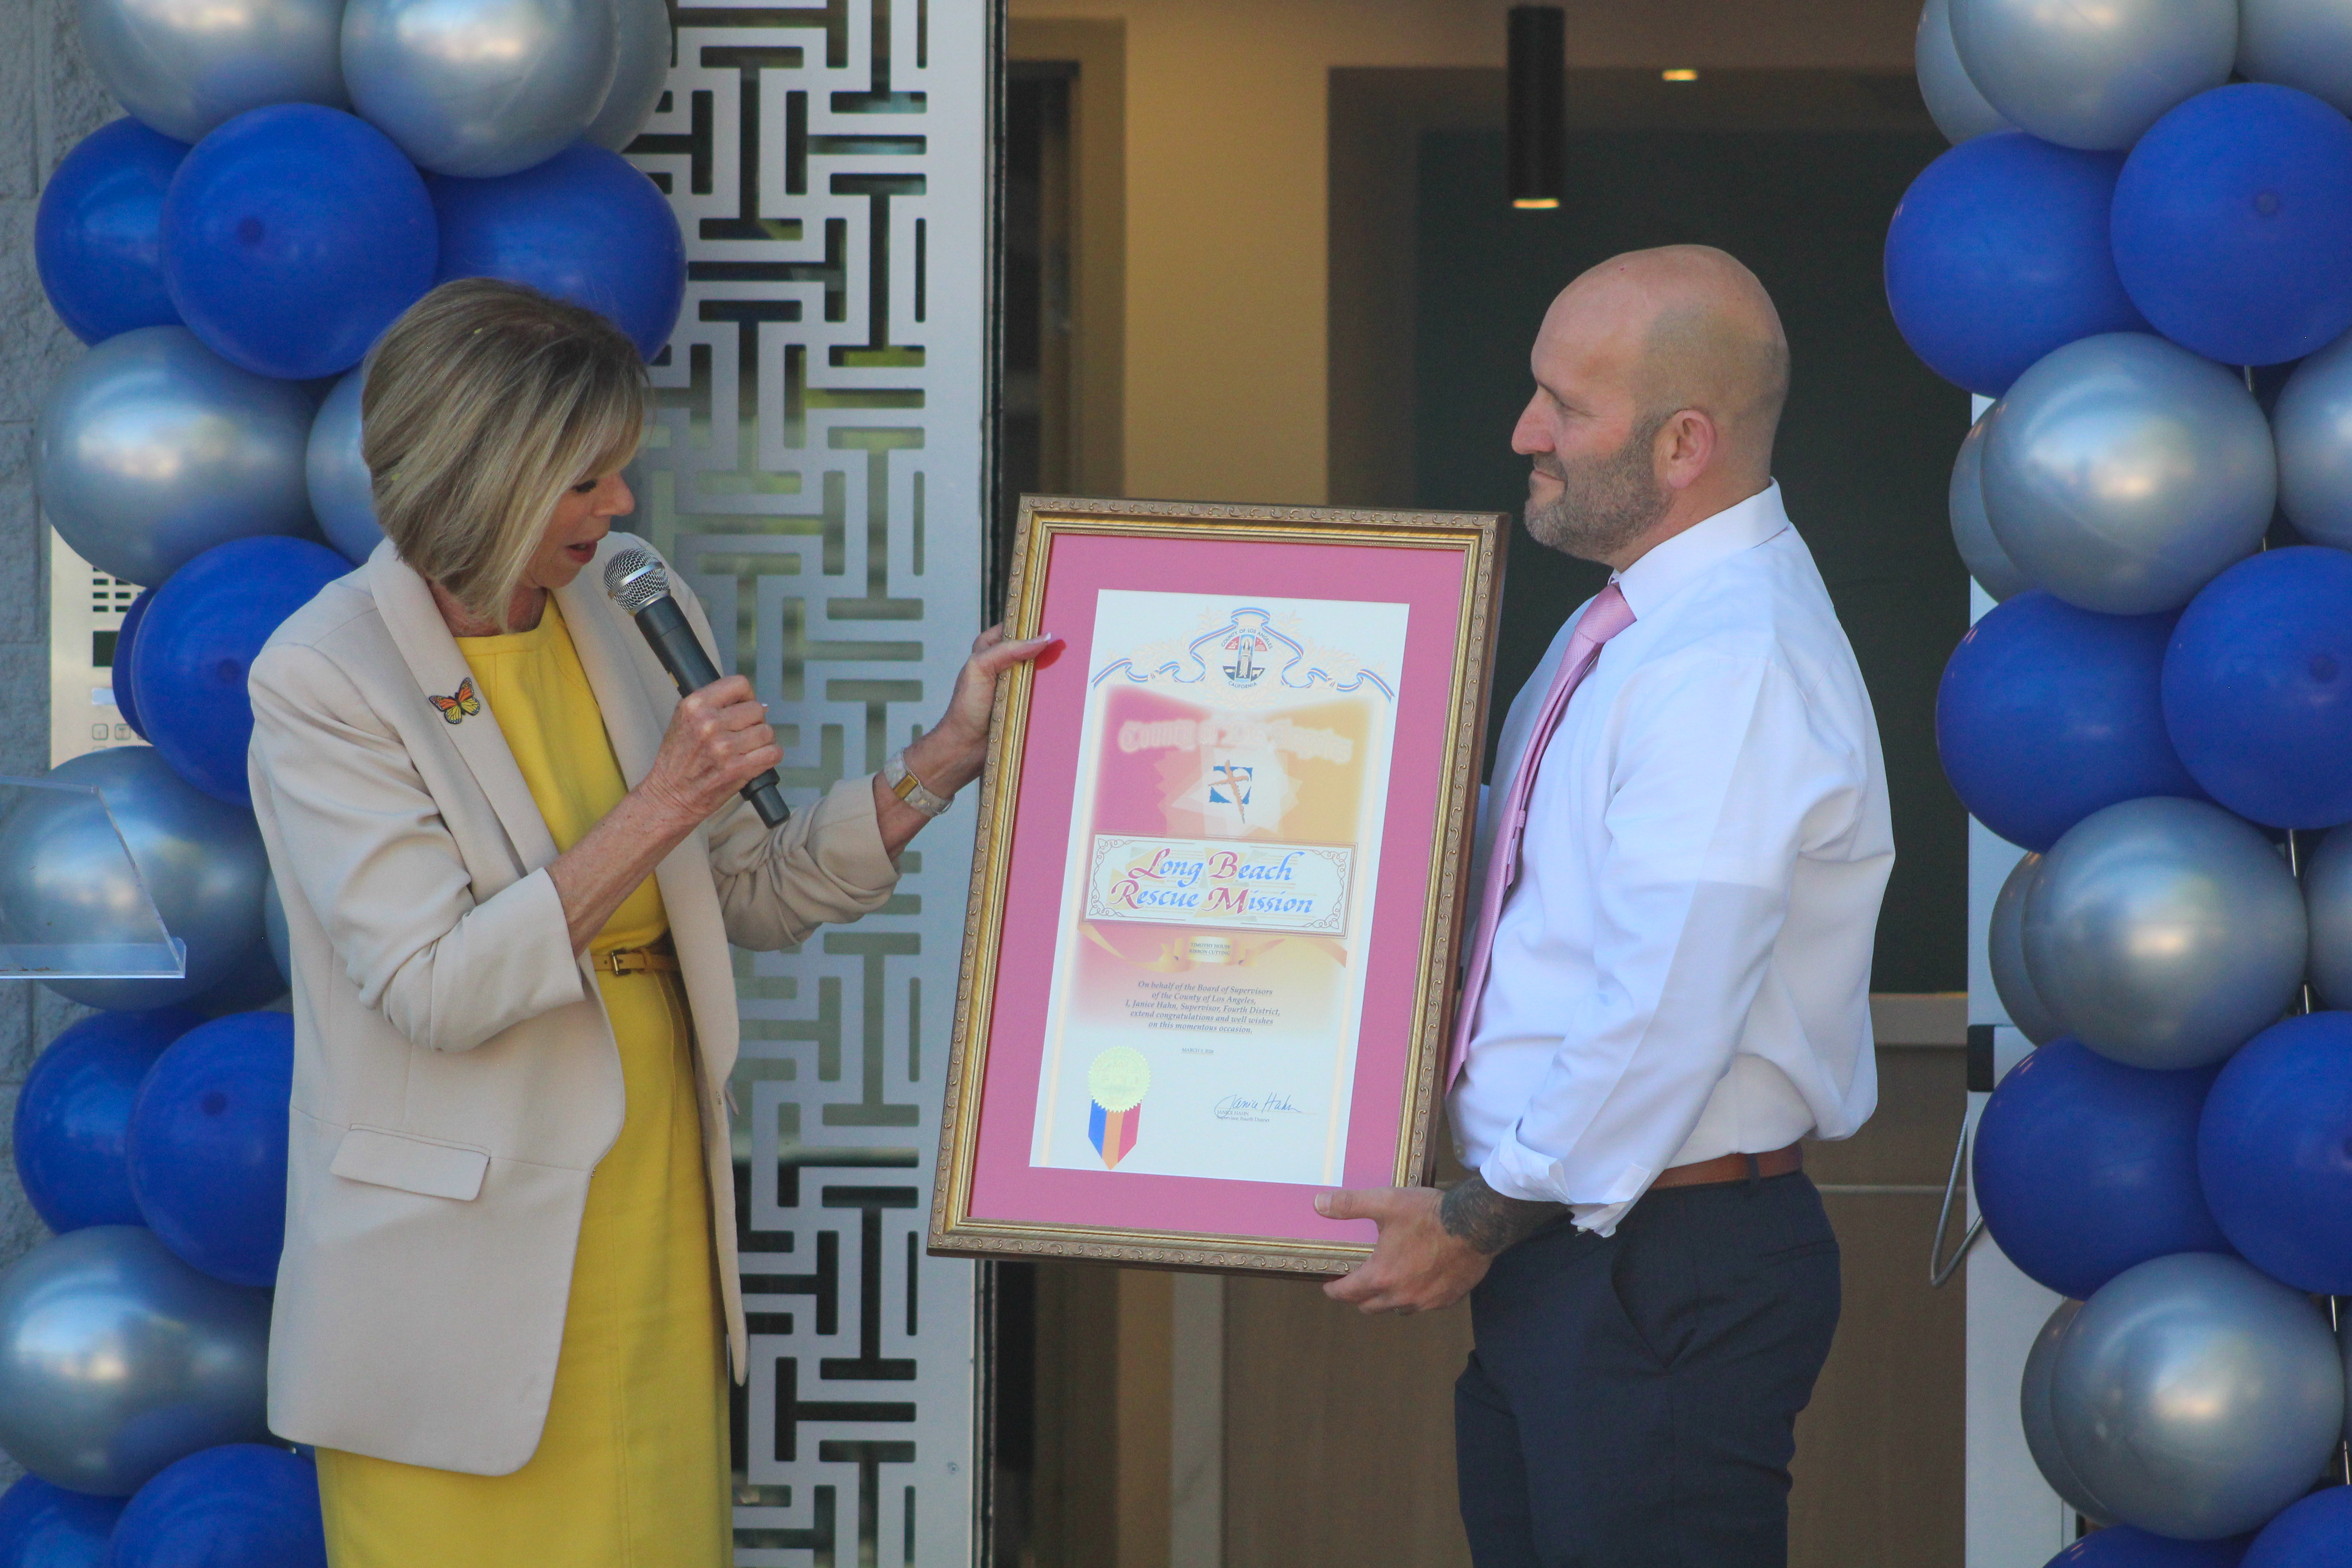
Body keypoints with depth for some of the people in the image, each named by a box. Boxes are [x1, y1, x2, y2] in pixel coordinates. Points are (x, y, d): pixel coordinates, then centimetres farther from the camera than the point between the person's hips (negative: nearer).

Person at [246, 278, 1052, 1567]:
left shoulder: (633, 612, 6)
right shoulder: (321, 682, -12)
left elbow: (759, 896, 13)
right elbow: (433, 989, -20)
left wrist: (943, 760, 1)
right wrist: (660, 807, -20)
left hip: (651, 1242, 5)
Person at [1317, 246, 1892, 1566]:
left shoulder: (1736, 670, -21)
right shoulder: (1629, 627, 12)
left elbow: (1666, 1018, -24)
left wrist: (1481, 1220, -14)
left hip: (1667, 1280, -10)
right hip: (1555, 1253, 10)